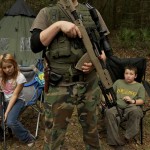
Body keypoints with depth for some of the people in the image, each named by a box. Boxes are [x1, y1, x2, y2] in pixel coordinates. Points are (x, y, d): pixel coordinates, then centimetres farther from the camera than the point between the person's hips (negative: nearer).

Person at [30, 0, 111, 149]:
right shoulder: (47, 13, 3)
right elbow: (35, 45, -8)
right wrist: (58, 25, -18)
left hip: (89, 84, 3)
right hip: (59, 87, -2)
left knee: (91, 129, 21)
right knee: (53, 138, 7)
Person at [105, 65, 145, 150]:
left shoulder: (139, 86, 19)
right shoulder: (118, 82, 28)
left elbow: (142, 100, 8)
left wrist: (133, 101, -12)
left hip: (131, 107, -1)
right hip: (117, 106, 2)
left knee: (135, 111, -39)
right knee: (109, 112, -34)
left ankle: (127, 138, -27)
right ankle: (117, 143, -33)